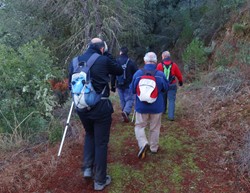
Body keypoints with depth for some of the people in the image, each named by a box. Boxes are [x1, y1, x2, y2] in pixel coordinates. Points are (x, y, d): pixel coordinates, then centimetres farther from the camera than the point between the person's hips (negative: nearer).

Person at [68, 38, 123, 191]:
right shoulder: (104, 60, -8)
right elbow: (120, 71, 8)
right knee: (101, 142, 8)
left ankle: (88, 168, 23)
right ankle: (100, 180, 20)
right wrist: (107, 54, 11)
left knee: (89, 135, 29)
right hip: (100, 107, -4)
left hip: (81, 107, 5)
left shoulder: (75, 61, 7)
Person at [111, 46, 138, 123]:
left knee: (122, 100, 15)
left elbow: (112, 75, 6)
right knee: (130, 99, 3)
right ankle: (126, 112, -20)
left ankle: (125, 115, 21)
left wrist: (113, 86, 13)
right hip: (129, 86, -4)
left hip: (119, 86, 4)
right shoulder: (131, 62, -9)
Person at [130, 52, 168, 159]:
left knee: (139, 126, 13)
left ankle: (143, 144, -9)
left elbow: (133, 89, -2)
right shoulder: (161, 74, -11)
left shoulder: (138, 73, -11)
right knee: (155, 128, 15)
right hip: (157, 106, 1)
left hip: (141, 106, -1)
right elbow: (165, 88, 4)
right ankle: (154, 147, 27)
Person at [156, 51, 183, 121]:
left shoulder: (159, 65, -8)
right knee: (171, 100, 1)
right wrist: (181, 82, 23)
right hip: (172, 85, -1)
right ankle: (171, 116, -6)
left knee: (163, 99, 22)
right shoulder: (174, 65, -4)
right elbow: (179, 75, 6)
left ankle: (162, 111, 40)